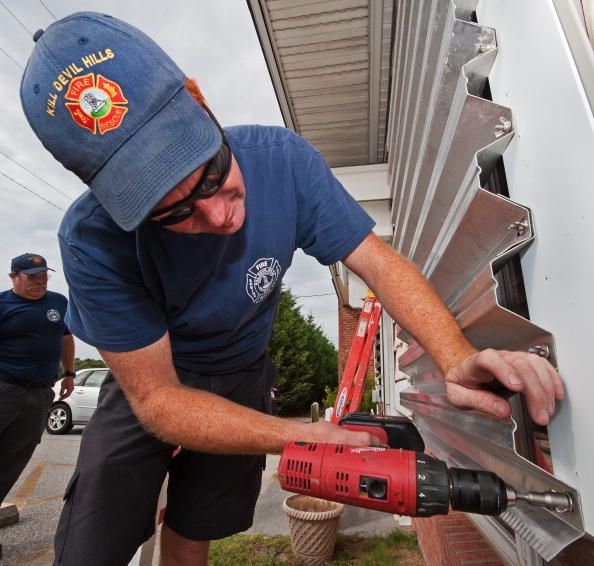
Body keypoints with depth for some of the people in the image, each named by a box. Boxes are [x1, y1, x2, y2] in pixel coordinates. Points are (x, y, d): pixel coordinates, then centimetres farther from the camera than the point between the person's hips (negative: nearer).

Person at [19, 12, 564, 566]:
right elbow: (157, 399, -28)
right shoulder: (93, 241, -31)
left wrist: (459, 359, -37)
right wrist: (304, 437, -40)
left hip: (241, 380, 2)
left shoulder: (283, 161, -25)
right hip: (150, 385, -1)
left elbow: (378, 262, -21)